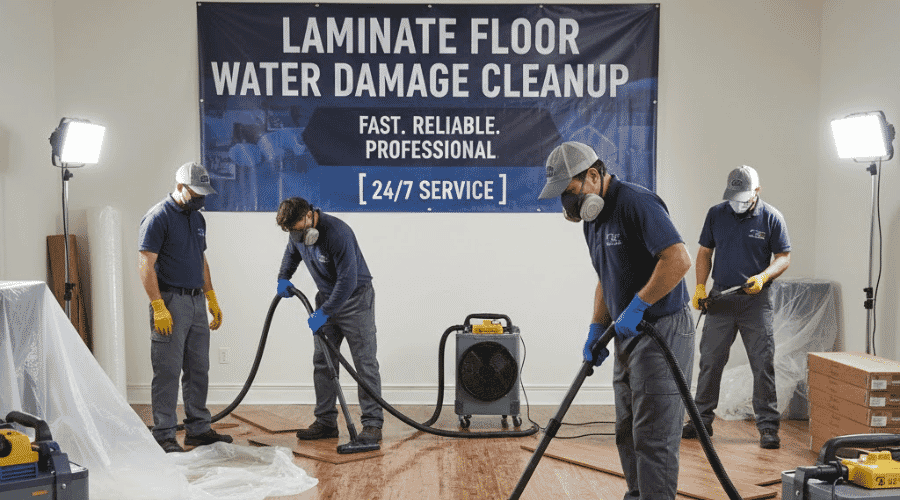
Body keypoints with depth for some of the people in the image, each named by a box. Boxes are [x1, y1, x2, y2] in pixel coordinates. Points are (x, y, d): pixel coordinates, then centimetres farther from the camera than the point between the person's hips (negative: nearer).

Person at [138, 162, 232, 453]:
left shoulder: (197, 218, 15)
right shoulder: (158, 217, -10)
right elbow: (146, 266, -14)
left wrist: (212, 298, 16)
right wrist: (159, 307, -20)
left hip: (196, 301, 8)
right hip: (170, 302, -8)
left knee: (198, 369, 11)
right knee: (168, 371, -3)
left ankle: (198, 429, 20)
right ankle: (164, 435, 6)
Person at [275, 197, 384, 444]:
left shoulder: (337, 232, -30)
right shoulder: (298, 234, -4)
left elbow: (348, 281, -30)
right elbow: (291, 252, 22)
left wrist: (323, 313, -26)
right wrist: (283, 277, 6)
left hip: (355, 298, -8)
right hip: (327, 297, 8)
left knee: (365, 363, -7)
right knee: (322, 362, 7)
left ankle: (373, 424, -3)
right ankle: (326, 422, 15)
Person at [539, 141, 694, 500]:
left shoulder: (637, 203, -18)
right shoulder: (592, 218, 13)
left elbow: (678, 259, -27)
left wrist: (637, 306, -23)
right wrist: (597, 329, 11)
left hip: (661, 332, -10)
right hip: (629, 335, 10)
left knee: (654, 437, -5)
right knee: (628, 433, 17)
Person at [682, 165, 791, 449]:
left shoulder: (771, 218, -2)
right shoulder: (716, 214, 5)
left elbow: (784, 256, 1)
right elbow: (705, 252, 11)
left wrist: (763, 277, -17)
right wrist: (700, 287, 0)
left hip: (756, 300, -2)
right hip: (720, 298, 2)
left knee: (763, 364, -1)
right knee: (710, 360, 5)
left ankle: (768, 427, 9)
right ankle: (702, 420, 17)